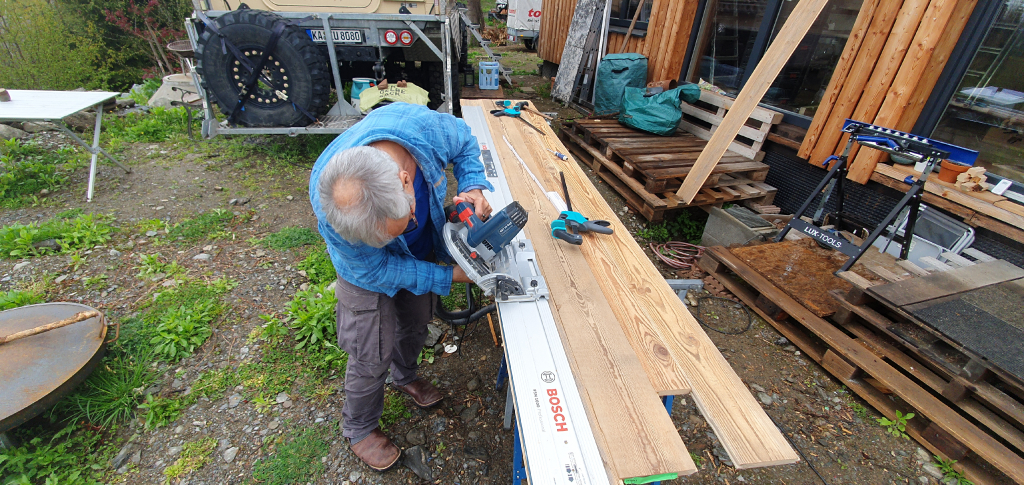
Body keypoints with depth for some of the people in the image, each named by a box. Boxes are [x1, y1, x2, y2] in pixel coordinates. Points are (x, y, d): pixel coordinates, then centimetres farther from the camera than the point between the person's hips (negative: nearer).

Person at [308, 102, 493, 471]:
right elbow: (375, 271, -26)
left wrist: (474, 186, -31)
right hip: (370, 268, -4)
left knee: (416, 322, 23)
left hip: (423, 250, 4)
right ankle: (359, 430, 38)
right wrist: (446, 277, -24)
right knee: (372, 355, 5)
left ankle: (404, 376, 58)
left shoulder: (423, 126, -38)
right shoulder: (330, 212, -42)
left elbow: (464, 141, -13)